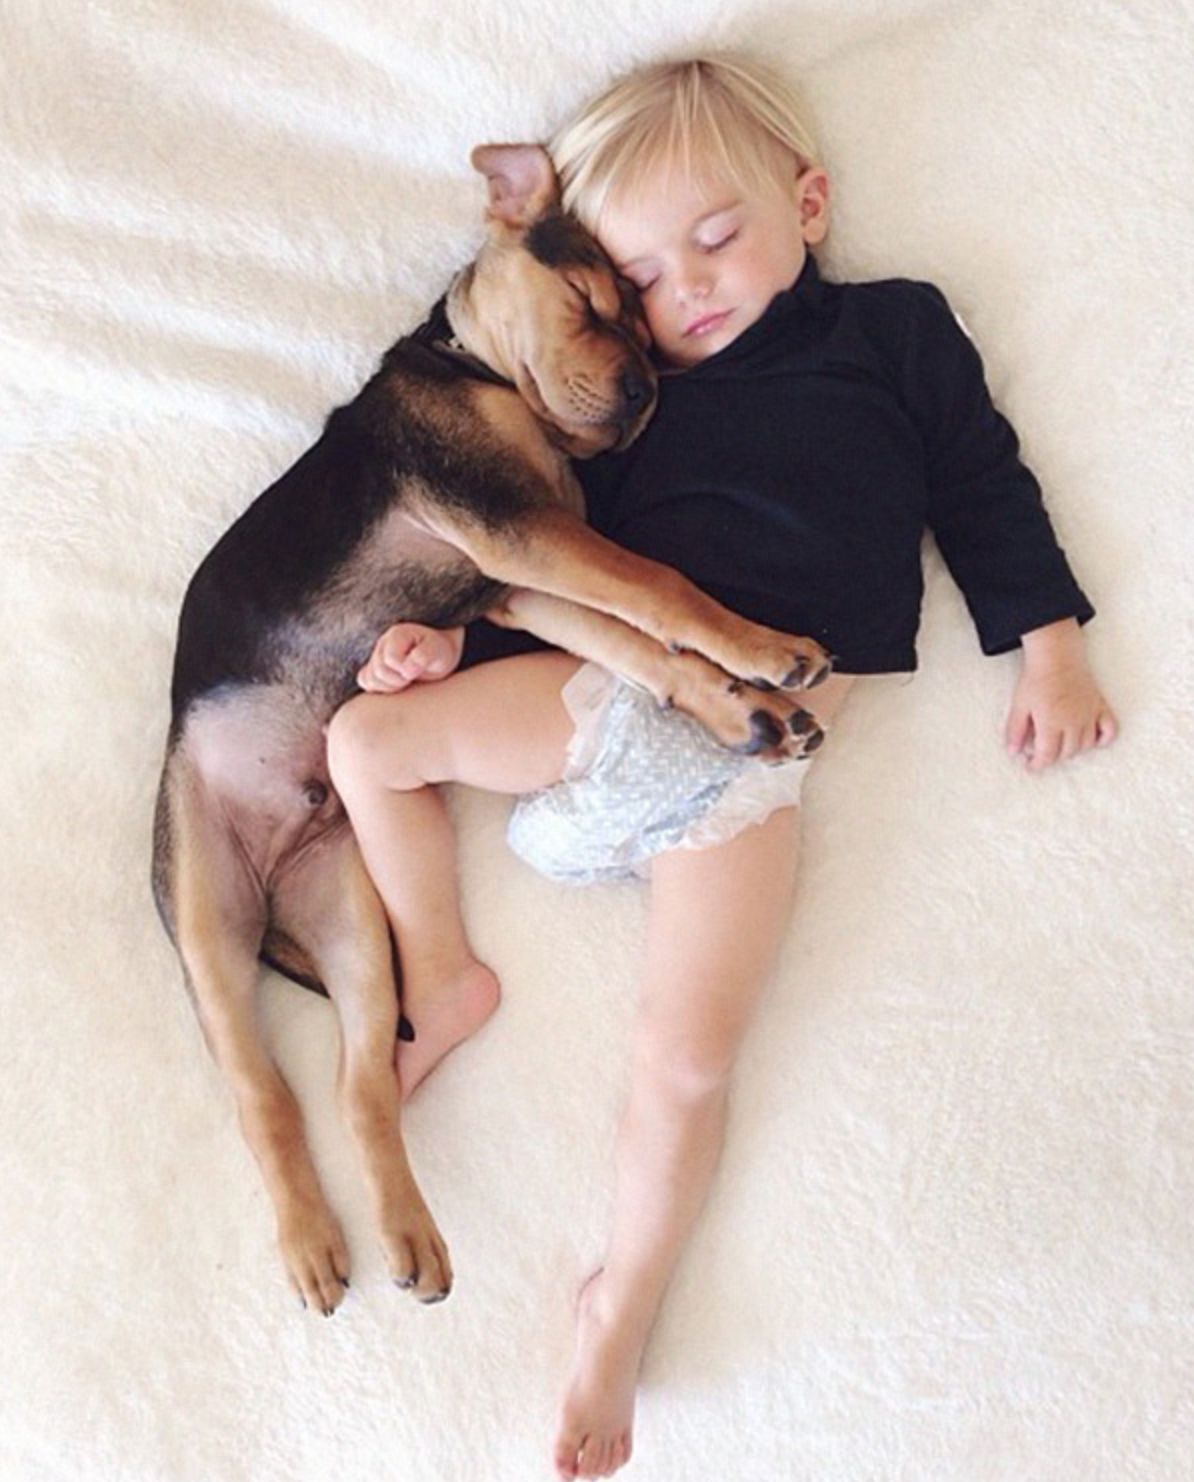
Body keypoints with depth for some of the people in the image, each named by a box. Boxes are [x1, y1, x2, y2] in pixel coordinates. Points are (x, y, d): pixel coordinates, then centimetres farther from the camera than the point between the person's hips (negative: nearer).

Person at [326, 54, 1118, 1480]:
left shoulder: (894, 330, 11)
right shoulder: (639, 396, 19)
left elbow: (982, 482, 11)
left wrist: (1047, 639, 2)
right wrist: (459, 641, 4)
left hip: (749, 756, -4)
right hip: (605, 688, 5)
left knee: (687, 1058, -13)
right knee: (366, 737, -3)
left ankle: (621, 1311, 5)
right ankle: (444, 983, 10)